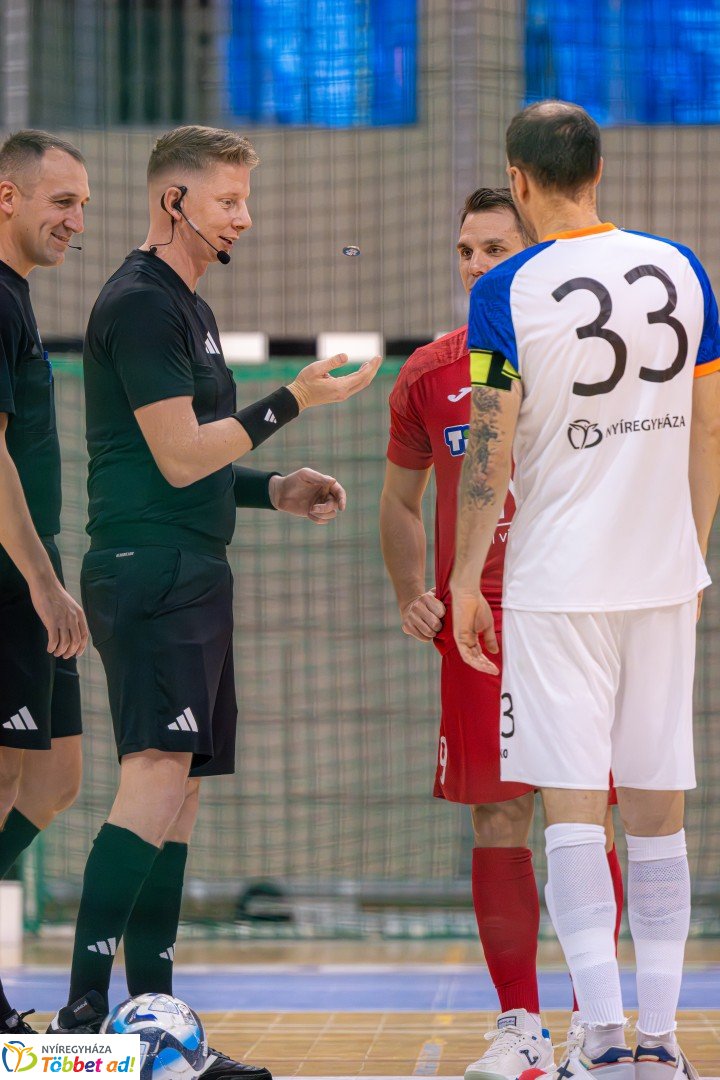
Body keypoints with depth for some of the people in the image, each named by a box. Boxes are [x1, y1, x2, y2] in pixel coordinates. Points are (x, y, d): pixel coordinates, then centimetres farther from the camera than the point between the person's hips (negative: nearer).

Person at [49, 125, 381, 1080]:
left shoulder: (187, 307, 22)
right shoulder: (139, 304, -10)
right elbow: (180, 458, -15)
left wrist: (274, 490, 16)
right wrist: (292, 402, -11)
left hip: (192, 575, 10)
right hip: (150, 572, -10)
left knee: (178, 791, 8)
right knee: (157, 776, -18)